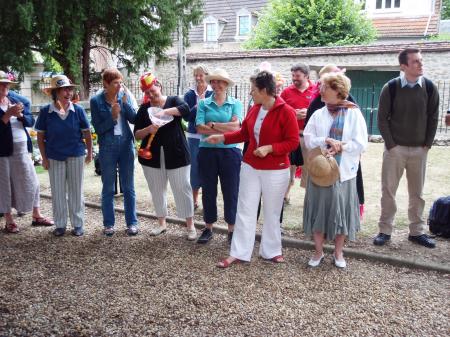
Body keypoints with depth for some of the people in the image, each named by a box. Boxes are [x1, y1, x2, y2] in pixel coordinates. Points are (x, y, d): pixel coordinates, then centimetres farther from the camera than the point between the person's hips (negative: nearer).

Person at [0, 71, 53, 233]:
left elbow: (30, 121, 6)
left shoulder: (18, 99, 7)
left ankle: (36, 216, 22)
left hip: (22, 148, 4)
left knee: (31, 182, 9)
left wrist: (20, 115, -12)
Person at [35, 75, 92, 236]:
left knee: (76, 191, 9)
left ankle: (78, 224, 20)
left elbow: (87, 133, 2)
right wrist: (44, 158, -2)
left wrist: (89, 153, 3)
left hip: (76, 156, 0)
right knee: (58, 192, 9)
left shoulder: (78, 110, -7)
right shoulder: (45, 112, -7)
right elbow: (40, 136, 1)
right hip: (54, 157, 0)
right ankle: (60, 225, 23)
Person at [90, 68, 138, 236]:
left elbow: (134, 119, -4)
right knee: (108, 188, 8)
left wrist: (125, 103, -16)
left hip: (126, 145, 2)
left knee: (128, 186, 8)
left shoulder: (124, 96, 0)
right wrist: (112, 117, -19)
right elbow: (98, 128, -7)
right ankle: (108, 223, 20)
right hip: (107, 148, -1)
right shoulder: (96, 101, -6)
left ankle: (132, 222, 18)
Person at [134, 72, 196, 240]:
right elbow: (137, 134, 3)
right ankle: (162, 223, 27)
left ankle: (190, 225, 10)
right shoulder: (144, 109, 7)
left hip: (176, 154, -3)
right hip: (152, 157, 3)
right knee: (157, 191, 11)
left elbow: (186, 109, -21)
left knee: (182, 189, -1)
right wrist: (148, 129, -17)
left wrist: (164, 111, -29)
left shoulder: (173, 100, 1)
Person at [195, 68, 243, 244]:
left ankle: (232, 230, 19)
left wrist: (212, 124, -10)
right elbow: (200, 128, -9)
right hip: (207, 152, 1)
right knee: (208, 191, 11)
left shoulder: (235, 103, 3)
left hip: (230, 152, -1)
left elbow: (236, 126, -12)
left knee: (231, 192, 5)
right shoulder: (203, 103, 5)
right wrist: (226, 129, -12)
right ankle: (208, 228, 24)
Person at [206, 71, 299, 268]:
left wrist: (269, 148, -24)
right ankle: (238, 253, 15)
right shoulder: (254, 109, 4)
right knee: (245, 210, 6)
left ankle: (270, 251, 27)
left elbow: (293, 142, -16)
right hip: (250, 167, 5)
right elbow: (244, 133, 13)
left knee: (272, 213, 10)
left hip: (275, 171, -5)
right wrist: (222, 138, 6)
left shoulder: (286, 112, -15)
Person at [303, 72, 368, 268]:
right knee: (319, 210, 7)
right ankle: (318, 251, 23)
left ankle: (338, 252, 25)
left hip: (344, 171, -2)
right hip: (320, 170, 2)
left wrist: (338, 147, -16)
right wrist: (327, 140, -18)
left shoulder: (354, 114, -3)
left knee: (341, 211, 8)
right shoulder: (318, 114, 4)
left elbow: (360, 144, -8)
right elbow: (308, 140, -3)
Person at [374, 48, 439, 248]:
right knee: (388, 190, 3)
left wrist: (427, 144, 1)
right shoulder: (391, 88, -7)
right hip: (395, 148, -2)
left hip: (419, 149, 2)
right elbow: (382, 118, -4)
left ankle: (417, 231, 22)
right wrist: (390, 144, -7)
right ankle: (385, 231, 14)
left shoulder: (429, 87, 0)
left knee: (417, 192, 10)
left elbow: (433, 118, 5)